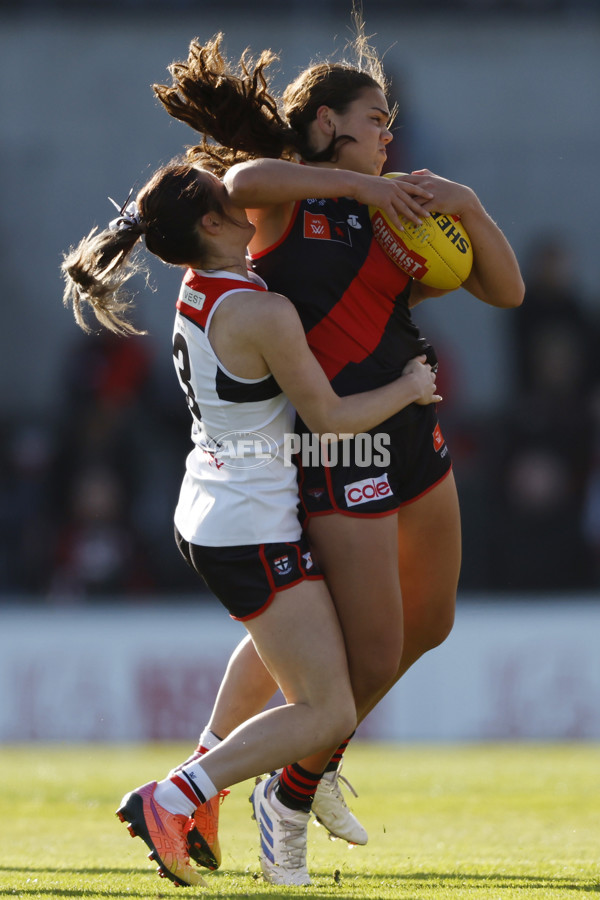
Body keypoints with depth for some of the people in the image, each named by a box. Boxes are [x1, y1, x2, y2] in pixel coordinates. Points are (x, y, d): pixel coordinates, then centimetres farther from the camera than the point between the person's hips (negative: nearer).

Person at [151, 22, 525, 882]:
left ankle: (312, 755, 39)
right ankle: (288, 803, 16)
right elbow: (243, 180, -35)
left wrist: (467, 206, -8)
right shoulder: (284, 199, -8)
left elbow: (507, 290, 8)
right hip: (340, 455, -8)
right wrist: (362, 185, -29)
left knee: (428, 624, 22)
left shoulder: (388, 221, 13)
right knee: (372, 659, -5)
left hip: (414, 439, 8)